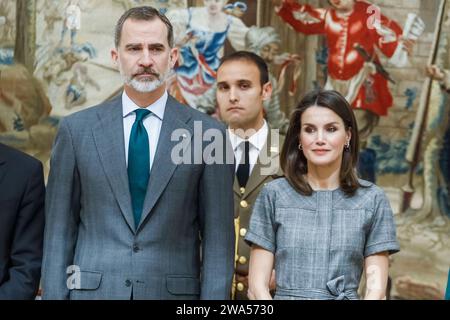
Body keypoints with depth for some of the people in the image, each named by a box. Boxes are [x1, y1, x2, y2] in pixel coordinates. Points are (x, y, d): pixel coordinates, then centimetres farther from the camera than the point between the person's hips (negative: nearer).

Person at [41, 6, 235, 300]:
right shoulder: (76, 130, 2)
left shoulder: (208, 134, -1)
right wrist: (54, 295, -2)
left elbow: (218, 239, -1)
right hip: (92, 290, 1)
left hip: (174, 293, 0)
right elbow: (59, 232, 4)